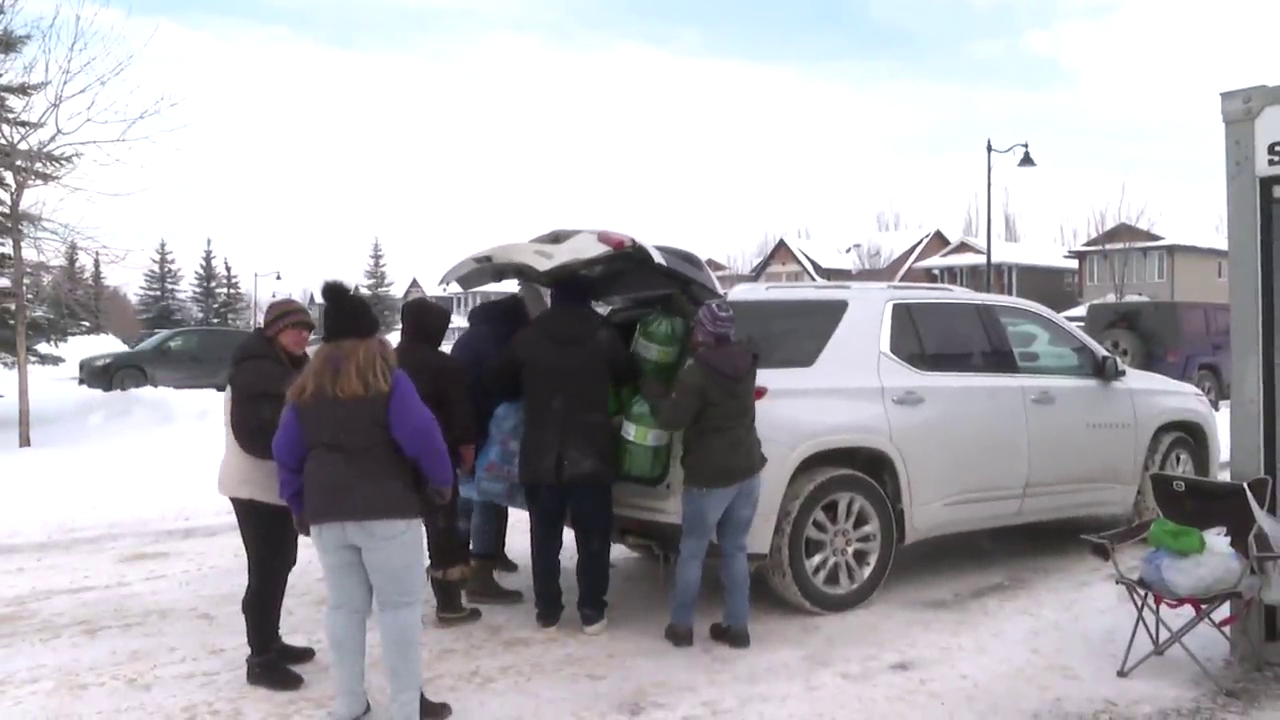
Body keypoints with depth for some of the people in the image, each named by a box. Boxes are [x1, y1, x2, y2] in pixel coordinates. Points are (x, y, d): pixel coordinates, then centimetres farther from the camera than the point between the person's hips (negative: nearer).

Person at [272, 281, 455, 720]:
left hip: (327, 512, 5)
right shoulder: (387, 379, -7)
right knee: (400, 606, 2)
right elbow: (421, 435, -14)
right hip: (386, 510, -5)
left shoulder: (306, 387, 9)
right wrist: (442, 480, 1)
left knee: (344, 607, 12)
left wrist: (298, 507, 20)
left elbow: (286, 453, 11)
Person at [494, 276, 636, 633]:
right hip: (590, 457, -1)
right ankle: (592, 612, 10)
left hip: (540, 457, 2)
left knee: (545, 538, 12)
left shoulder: (528, 337, 3)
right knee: (593, 539, 7)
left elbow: (503, 385, 13)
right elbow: (628, 375, 13)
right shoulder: (604, 336, -1)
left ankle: (547, 611, 18)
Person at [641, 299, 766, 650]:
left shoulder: (695, 375, -18)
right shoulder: (745, 364, 4)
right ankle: (737, 626, 17)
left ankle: (681, 626, 16)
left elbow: (673, 419, -14)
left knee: (692, 551, 8)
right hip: (747, 469, 6)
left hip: (710, 476, -6)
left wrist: (650, 391, 2)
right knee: (735, 550, 15)